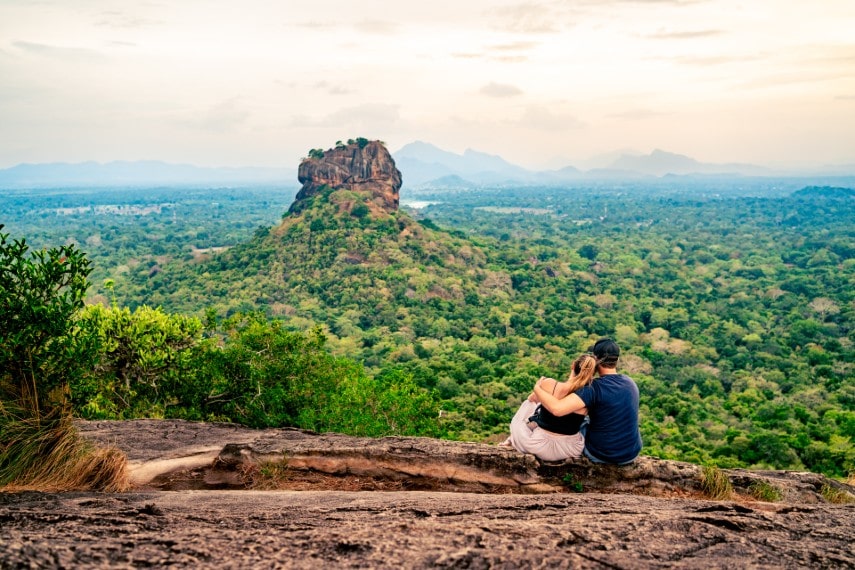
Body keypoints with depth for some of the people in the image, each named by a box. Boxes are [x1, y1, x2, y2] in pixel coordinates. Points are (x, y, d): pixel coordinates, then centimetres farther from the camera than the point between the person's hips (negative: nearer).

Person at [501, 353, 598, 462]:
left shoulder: (549, 384, -20)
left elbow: (532, 399, 3)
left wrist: (538, 387, 22)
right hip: (571, 450, 2)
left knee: (529, 404, 25)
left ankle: (513, 440, 45)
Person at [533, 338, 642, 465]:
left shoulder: (595, 388, -24)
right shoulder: (629, 382, -3)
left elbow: (557, 409, -35)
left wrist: (537, 389, -19)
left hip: (601, 455, -4)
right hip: (632, 454, 5)